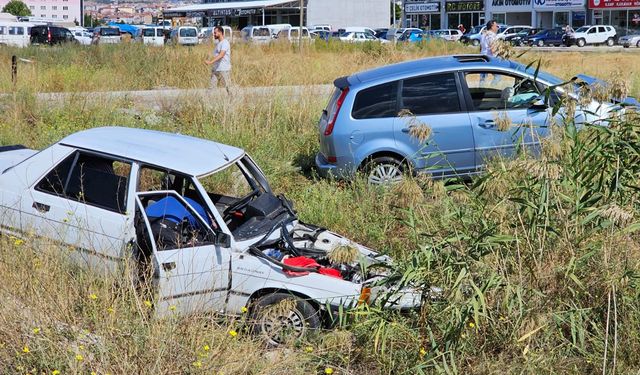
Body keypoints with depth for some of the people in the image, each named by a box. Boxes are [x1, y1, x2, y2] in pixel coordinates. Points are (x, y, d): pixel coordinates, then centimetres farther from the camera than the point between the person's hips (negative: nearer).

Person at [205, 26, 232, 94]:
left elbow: (221, 55, -25)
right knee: (212, 87, 1)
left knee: (228, 88, -1)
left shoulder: (225, 43, -12)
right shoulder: (218, 43, 16)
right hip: (216, 69, 8)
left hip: (224, 70, -8)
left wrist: (210, 62, -34)